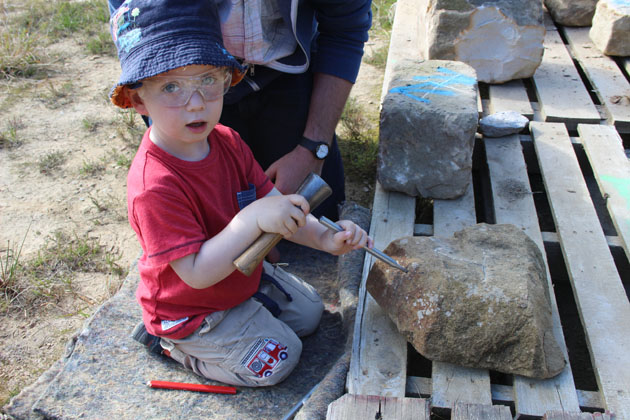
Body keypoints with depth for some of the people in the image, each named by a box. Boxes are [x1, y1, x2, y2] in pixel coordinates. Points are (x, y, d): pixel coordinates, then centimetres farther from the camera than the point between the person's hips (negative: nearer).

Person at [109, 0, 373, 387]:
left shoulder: (227, 142, -10)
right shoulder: (155, 186, -36)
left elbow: (275, 208, -7)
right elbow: (197, 273, -35)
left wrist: (324, 238, -23)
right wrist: (253, 220, -45)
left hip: (243, 274, 8)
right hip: (193, 308, -8)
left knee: (309, 312, 19)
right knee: (278, 360, -4)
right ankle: (172, 342, 8)